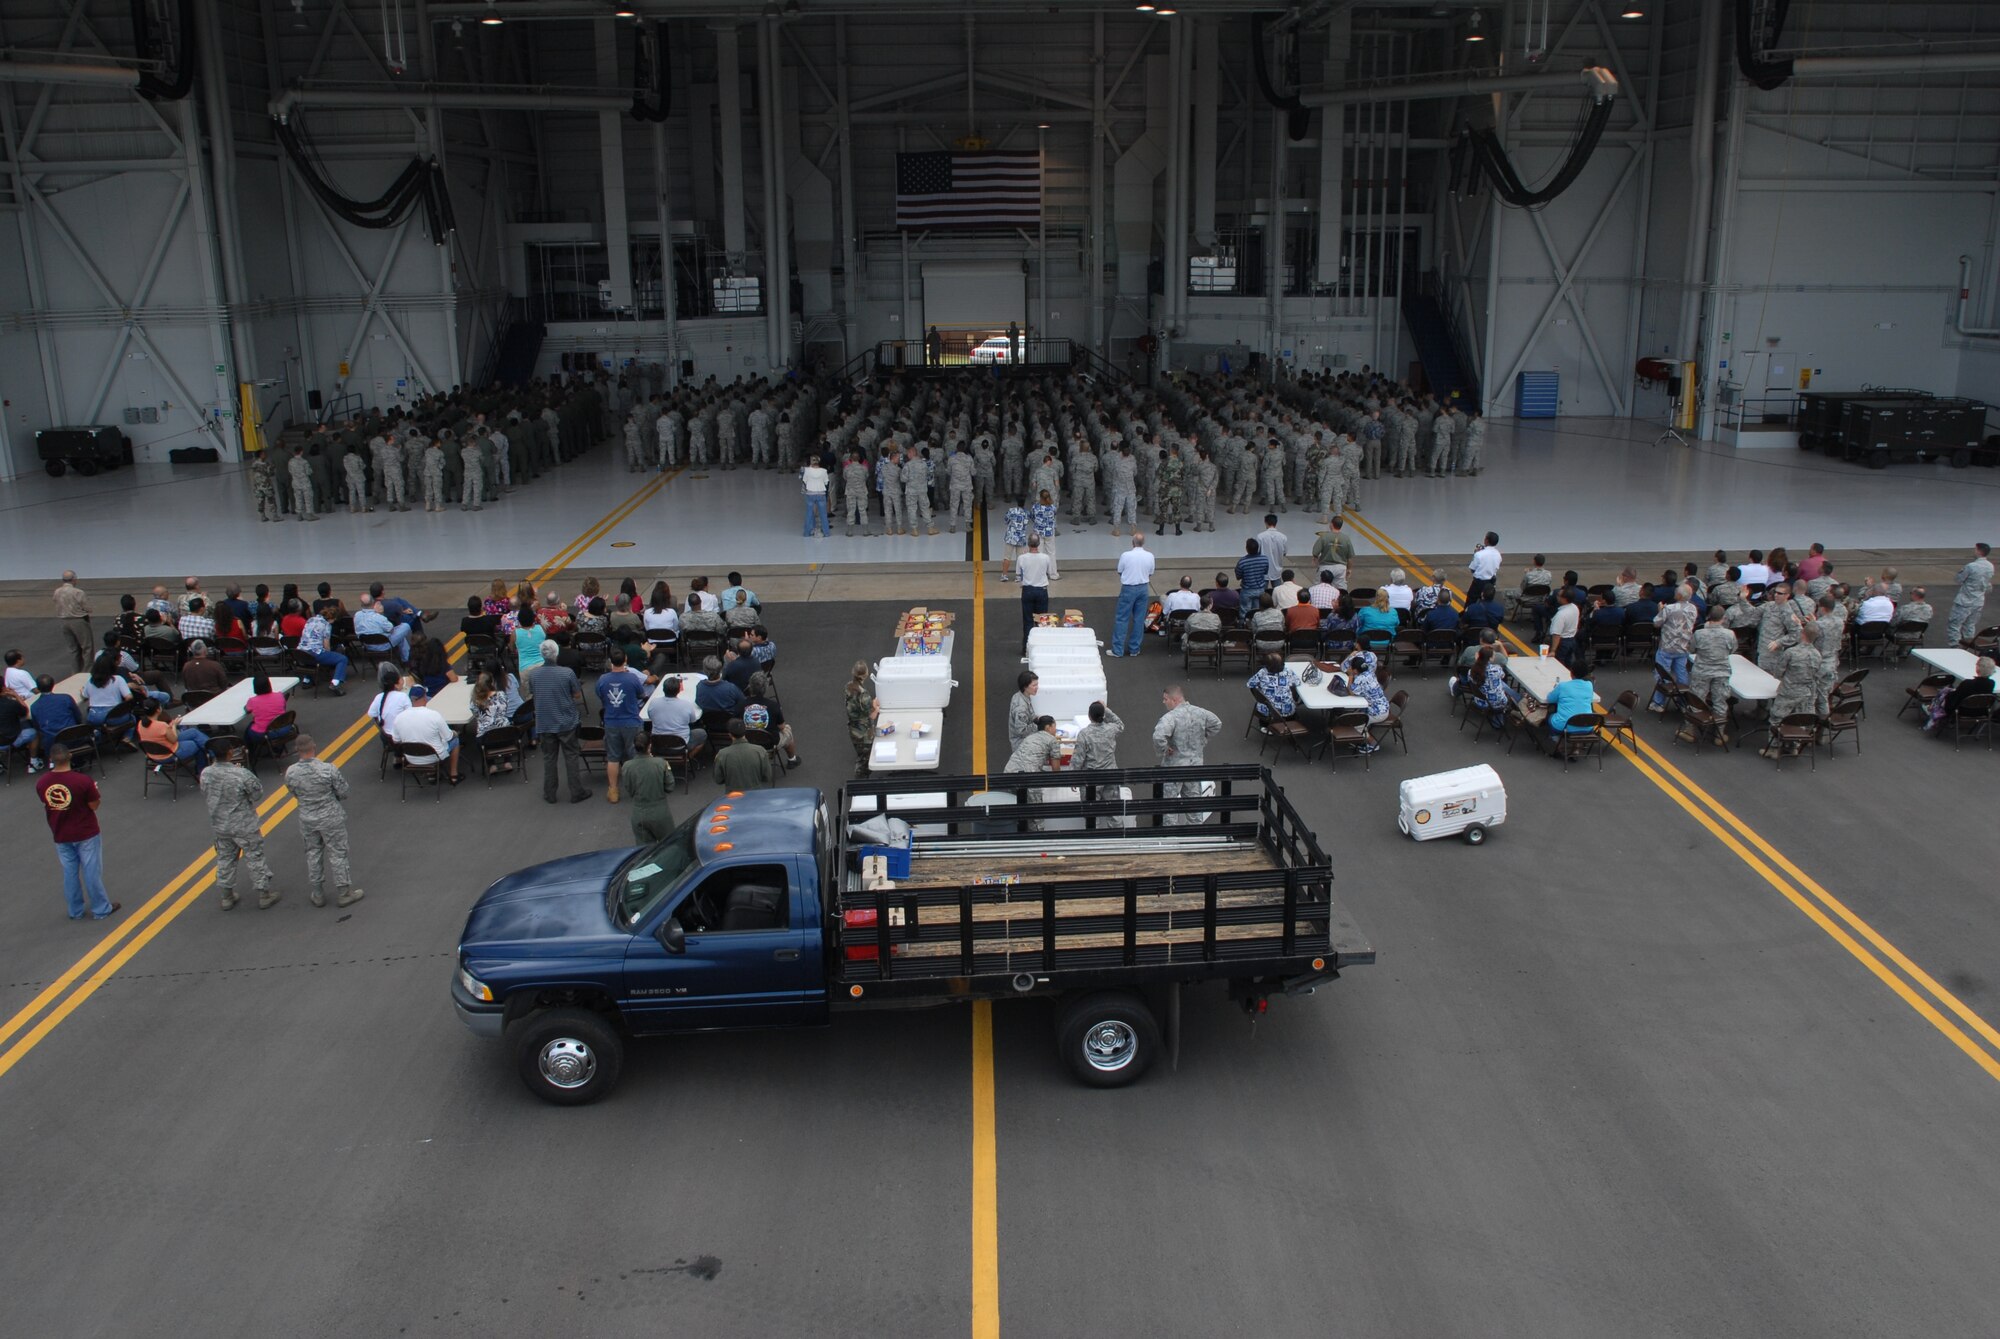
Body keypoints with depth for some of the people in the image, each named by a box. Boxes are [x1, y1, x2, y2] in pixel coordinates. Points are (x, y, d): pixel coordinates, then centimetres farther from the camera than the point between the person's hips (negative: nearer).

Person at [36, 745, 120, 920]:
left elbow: (46, 804, 4)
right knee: (92, 871, 9)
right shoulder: (83, 781, -24)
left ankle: (75, 911, 28)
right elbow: (94, 806, -14)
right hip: (86, 833, -3)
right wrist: (94, 791, 5)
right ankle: (101, 909, 20)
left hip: (60, 835, 4)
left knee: (69, 872, 16)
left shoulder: (41, 783, -11)